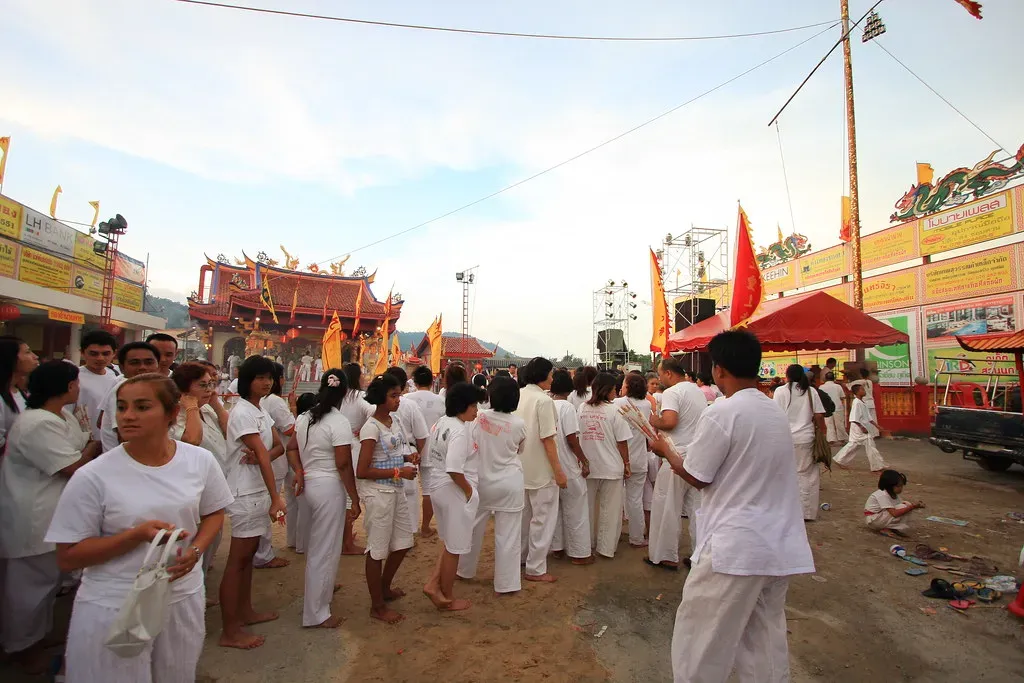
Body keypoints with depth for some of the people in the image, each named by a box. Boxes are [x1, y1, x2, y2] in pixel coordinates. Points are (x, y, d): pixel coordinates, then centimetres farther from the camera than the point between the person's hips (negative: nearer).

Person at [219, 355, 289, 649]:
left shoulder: (260, 411, 10)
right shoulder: (242, 412, -18)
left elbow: (278, 446, 6)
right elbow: (262, 454, -24)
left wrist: (260, 456, -17)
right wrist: (276, 498, -28)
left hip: (258, 491, 9)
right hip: (245, 494, -9)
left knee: (249, 553, 18)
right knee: (238, 560, 1)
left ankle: (245, 612, 32)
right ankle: (230, 632, 13)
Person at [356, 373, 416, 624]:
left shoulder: (395, 421, 5)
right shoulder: (371, 428, -19)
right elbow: (362, 471, -20)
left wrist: (406, 457, 0)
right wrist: (398, 472, -21)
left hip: (396, 490, 8)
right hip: (378, 493, -8)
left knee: (403, 542, 18)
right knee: (378, 549, 6)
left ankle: (384, 588, 41)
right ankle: (377, 606, 24)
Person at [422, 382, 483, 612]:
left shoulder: (441, 423, 4)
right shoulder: (460, 431, -24)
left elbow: (431, 457, 12)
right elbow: (454, 470, -31)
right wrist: (469, 490, -15)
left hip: (438, 487, 9)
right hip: (455, 491, -9)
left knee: (450, 542, 25)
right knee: (454, 547, 9)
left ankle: (434, 584, 24)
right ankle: (447, 597, 26)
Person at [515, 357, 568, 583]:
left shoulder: (517, 396, 2)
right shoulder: (544, 400, -19)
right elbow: (547, 439, -21)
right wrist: (559, 471, -15)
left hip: (521, 467, 8)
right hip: (541, 469, -8)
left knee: (524, 515, 22)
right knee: (542, 519, 6)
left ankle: (520, 557, 36)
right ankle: (535, 568, 15)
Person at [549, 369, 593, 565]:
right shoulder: (567, 407, -17)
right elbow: (572, 439, -19)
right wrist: (585, 461, -9)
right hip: (568, 467, -6)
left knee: (555, 507, 18)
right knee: (576, 510, 7)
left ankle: (557, 547, 30)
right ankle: (579, 553, 16)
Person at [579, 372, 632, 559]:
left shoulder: (582, 409, -1)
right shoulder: (613, 410, -13)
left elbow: (576, 436, 6)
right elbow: (622, 441, -11)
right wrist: (626, 463, 1)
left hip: (587, 466, 4)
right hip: (611, 467, -4)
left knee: (588, 507, 19)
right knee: (610, 509, 11)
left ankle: (588, 542, 33)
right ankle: (606, 547, 19)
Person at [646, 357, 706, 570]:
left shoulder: (672, 392, -13)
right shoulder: (698, 390, 14)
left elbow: (669, 422, -26)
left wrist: (654, 421, -8)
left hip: (679, 456, -8)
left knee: (667, 508, 5)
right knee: (697, 508, 14)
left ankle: (666, 556, 14)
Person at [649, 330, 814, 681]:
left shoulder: (721, 413, -17)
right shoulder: (777, 412, 6)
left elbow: (696, 477, -10)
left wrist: (665, 450, 6)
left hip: (735, 547, -8)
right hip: (781, 547, 8)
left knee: (700, 639, 8)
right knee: (767, 638, 19)